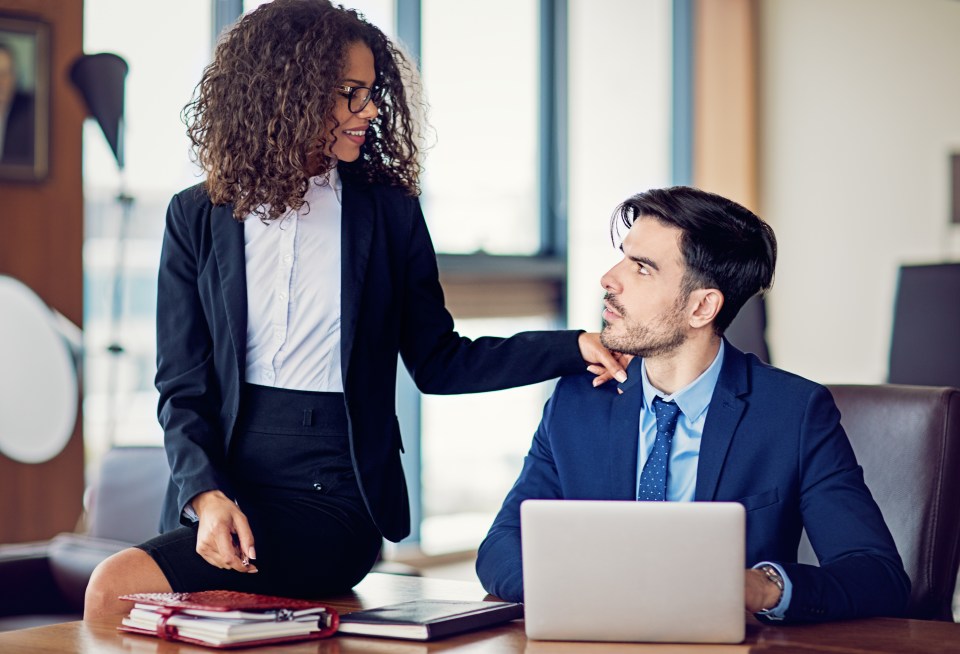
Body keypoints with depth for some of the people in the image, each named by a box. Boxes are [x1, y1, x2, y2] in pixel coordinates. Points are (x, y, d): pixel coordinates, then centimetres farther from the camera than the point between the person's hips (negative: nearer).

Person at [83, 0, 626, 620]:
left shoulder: (388, 211, 6)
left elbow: (437, 362, 11)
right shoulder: (198, 218, 6)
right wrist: (206, 493, -15)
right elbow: (183, 388, 3)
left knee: (118, 589, -23)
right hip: (221, 481, 2)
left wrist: (572, 347, -1)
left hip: (334, 498, -2)